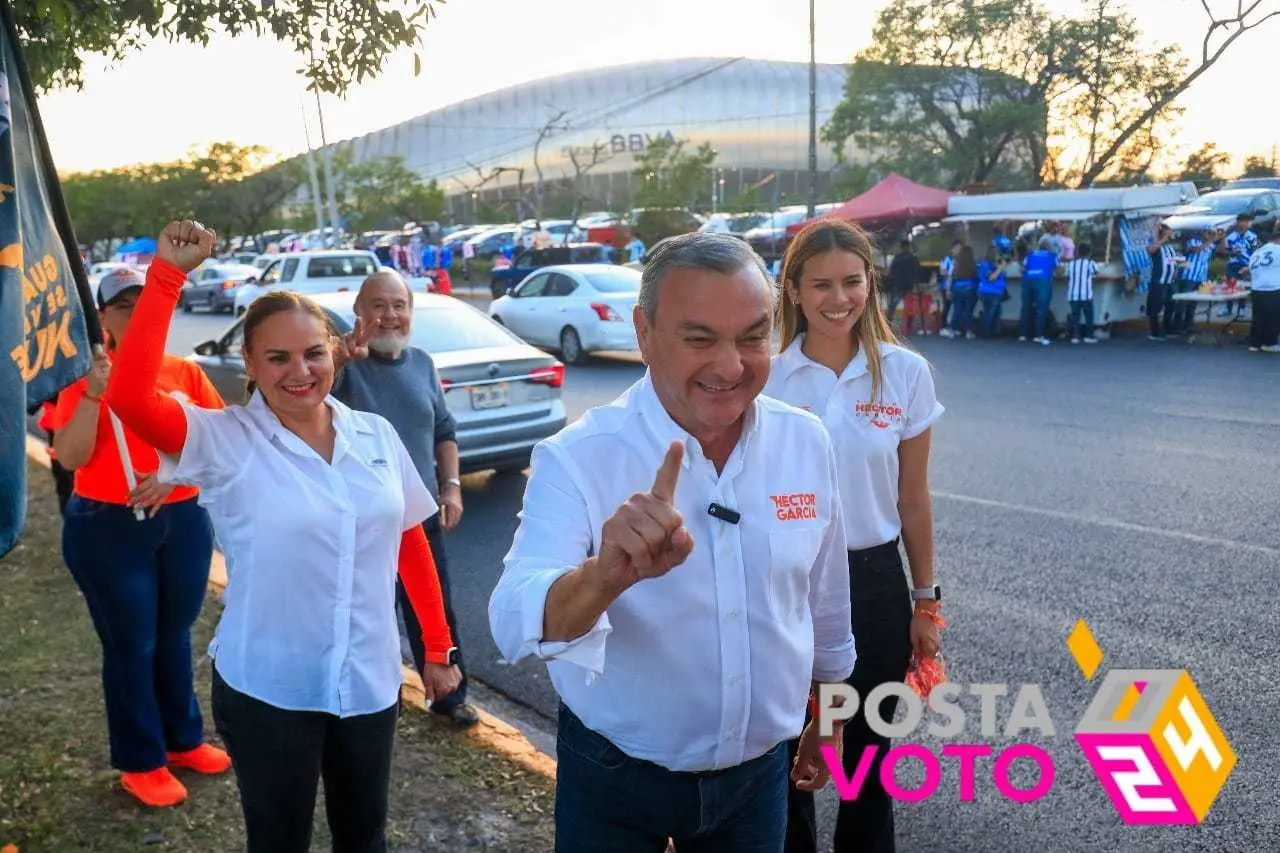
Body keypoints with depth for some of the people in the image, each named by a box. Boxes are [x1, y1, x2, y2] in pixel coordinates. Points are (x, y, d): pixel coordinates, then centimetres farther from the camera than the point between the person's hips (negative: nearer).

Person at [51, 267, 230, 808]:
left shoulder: (185, 372, 3)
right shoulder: (85, 377, -5)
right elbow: (70, 458, -12)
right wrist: (93, 394, -22)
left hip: (184, 521, 3)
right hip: (106, 528, -3)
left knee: (175, 636, 15)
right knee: (130, 645, 6)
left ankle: (184, 741, 32)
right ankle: (140, 763, 21)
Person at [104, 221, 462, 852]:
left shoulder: (377, 435, -3)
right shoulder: (225, 442, -13)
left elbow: (411, 542, 5)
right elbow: (129, 398, -30)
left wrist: (438, 646, 8)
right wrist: (166, 275, -27)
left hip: (370, 681, 3)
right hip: (266, 689, -2)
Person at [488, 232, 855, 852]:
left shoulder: (806, 442, -9)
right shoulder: (577, 458, -22)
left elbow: (826, 605, 5)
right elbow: (517, 627, -34)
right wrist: (607, 575, -53)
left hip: (759, 771, 3)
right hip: (614, 780, -3)